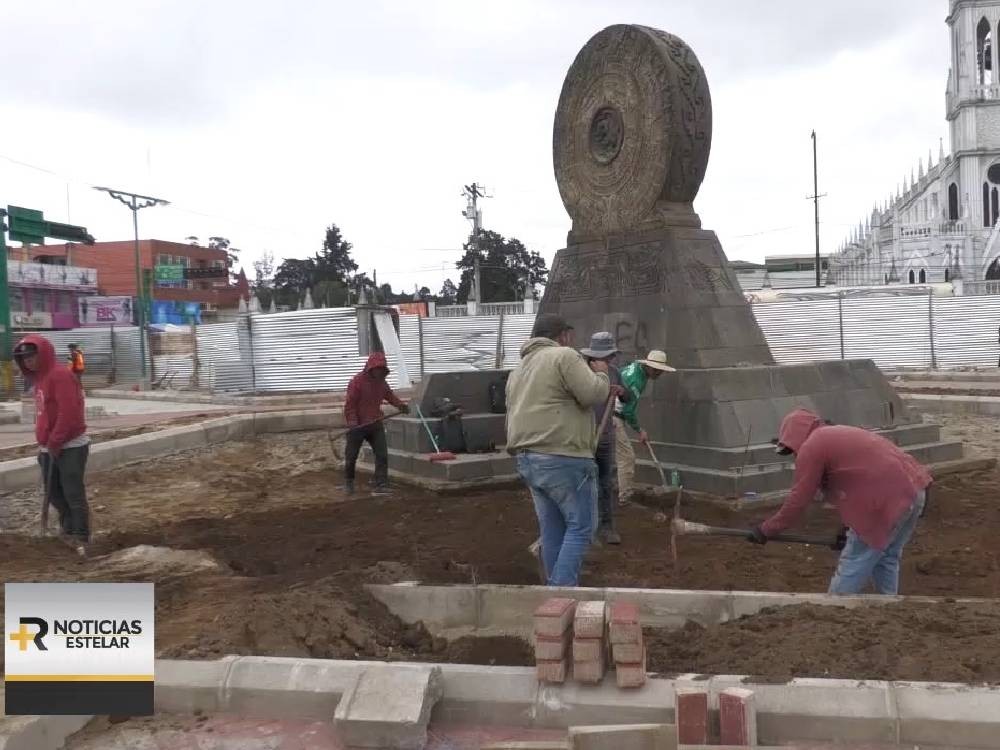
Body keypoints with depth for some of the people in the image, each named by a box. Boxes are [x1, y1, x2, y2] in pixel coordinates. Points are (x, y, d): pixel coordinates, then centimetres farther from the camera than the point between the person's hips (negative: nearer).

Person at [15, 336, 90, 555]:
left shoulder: (60, 375, -16)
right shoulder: (40, 378, 14)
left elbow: (68, 413, -23)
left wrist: (54, 443, -18)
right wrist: (43, 444, 15)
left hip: (70, 447, -9)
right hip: (49, 449, 9)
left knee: (73, 494, -5)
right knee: (54, 493, 14)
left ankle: (81, 538, 2)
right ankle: (69, 529, 30)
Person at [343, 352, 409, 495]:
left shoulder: (381, 382, 4)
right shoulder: (357, 381, -15)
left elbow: (389, 395, 18)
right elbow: (350, 404, -15)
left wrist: (400, 404, 0)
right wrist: (352, 422, -23)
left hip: (375, 424, 5)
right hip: (358, 425, -4)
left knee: (382, 455, -6)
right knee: (351, 456, 10)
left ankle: (380, 484, -3)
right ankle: (348, 481, 33)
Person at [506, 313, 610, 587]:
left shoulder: (518, 371, 21)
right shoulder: (564, 356, -6)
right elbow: (592, 394, -14)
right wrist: (601, 374, 6)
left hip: (528, 460, 9)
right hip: (563, 459, -8)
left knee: (552, 531, 13)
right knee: (580, 528, -1)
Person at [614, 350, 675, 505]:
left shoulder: (636, 367, 8)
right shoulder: (636, 379, -21)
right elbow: (629, 411, -19)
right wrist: (640, 430, -6)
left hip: (615, 416, 10)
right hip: (613, 418, -10)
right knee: (627, 457, -8)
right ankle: (625, 498, -4)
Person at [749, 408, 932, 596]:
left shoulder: (811, 447, -1)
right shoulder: (840, 435, 27)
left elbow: (798, 500, -2)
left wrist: (766, 530, 8)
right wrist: (850, 528, 35)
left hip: (889, 497, -9)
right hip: (915, 487, 9)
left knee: (852, 565, 4)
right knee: (887, 559, 23)